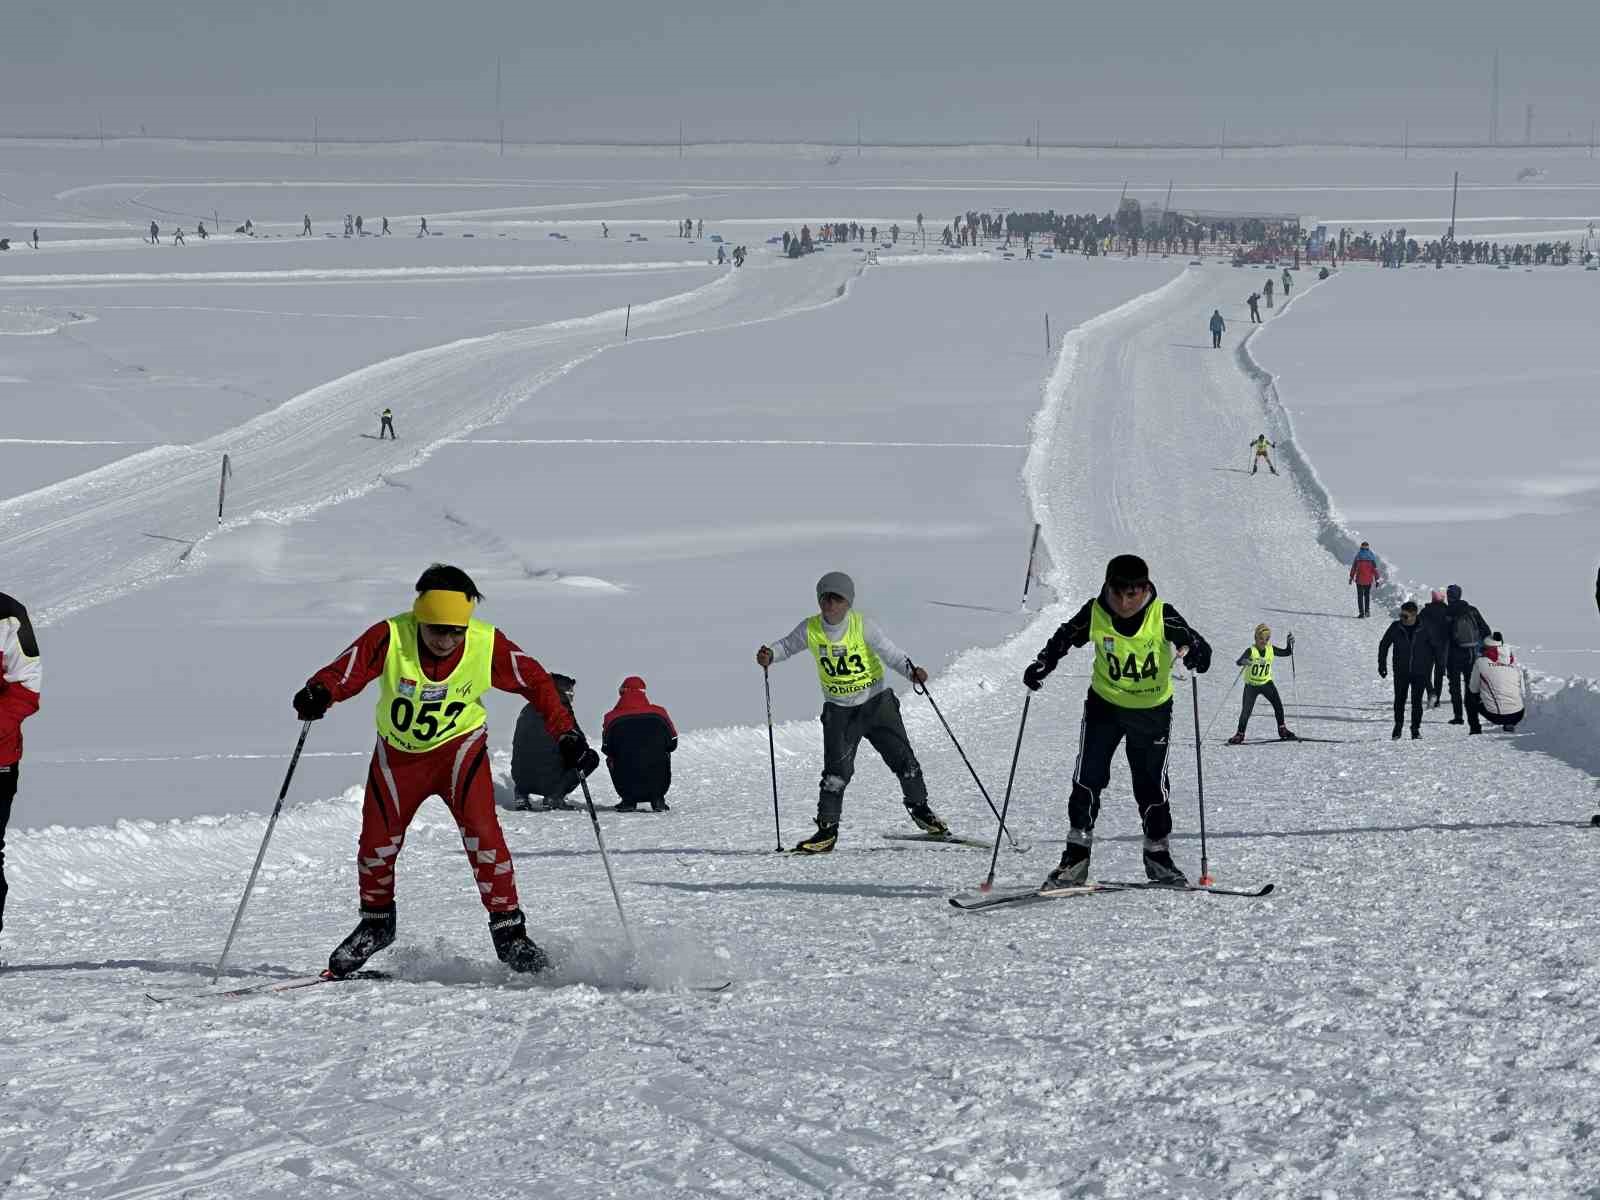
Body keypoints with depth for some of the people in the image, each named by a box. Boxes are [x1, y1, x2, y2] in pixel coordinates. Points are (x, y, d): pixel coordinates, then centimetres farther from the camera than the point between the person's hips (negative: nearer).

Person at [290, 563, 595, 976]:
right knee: (377, 841, 0)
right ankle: (376, 922, 28)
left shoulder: (487, 645, -21)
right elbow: (344, 672, -27)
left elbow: (536, 682, -11)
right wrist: (318, 694, -49)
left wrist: (568, 736, -18)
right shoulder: (391, 638, -24)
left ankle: (508, 931, -10)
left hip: (459, 745, -1)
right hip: (398, 753, 1)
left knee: (482, 830, -20)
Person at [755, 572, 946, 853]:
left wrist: (911, 671, -39)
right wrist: (770, 655, -12)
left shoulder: (863, 626, -15)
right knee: (837, 769, -12)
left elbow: (889, 652, -21)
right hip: (839, 711, 1)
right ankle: (827, 829, -3)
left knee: (902, 758, 0)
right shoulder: (810, 629, -8)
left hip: (877, 702, 0)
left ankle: (919, 808, 24)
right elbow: (787, 645, 9)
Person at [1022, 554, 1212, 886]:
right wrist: (1041, 666, -16)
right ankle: (1076, 857, 0)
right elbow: (1063, 640, 0)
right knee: (1088, 778, -7)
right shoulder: (1095, 615, -15)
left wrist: (1197, 655, -42)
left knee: (1152, 784, 5)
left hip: (1153, 709, -1)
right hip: (1105, 704, 1)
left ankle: (1157, 855, 24)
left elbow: (1196, 643, -19)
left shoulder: (1162, 616, -19)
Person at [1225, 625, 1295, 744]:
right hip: (1251, 685, -3)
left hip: (1266, 683, 3)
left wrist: (1289, 643, -16)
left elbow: (1287, 653, 3)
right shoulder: (1251, 651, -19)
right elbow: (1238, 662, -32)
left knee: (1278, 705, -5)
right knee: (1246, 710, -6)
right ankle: (1240, 734, 8)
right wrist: (1243, 662, -56)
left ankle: (1282, 730, 11)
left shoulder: (1271, 650, -5)